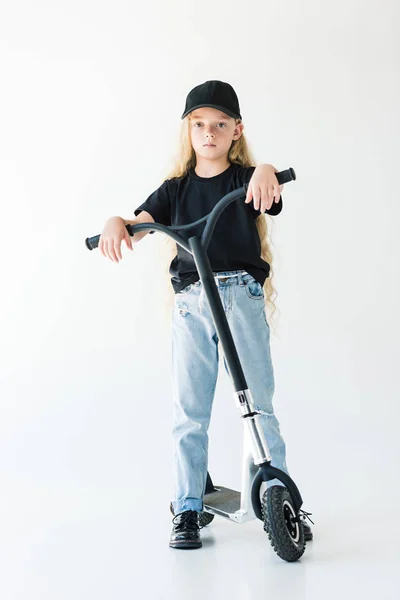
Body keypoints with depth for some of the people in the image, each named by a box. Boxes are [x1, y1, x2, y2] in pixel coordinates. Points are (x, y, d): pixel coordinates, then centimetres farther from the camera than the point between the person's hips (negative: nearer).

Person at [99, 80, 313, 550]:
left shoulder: (247, 179, 7)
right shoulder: (176, 189, 13)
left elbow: (270, 196, -15)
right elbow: (137, 225, 3)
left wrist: (266, 173, -38)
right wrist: (115, 225, -20)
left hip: (242, 297, -2)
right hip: (190, 303, 2)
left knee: (259, 405, -1)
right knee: (188, 412, 3)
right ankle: (187, 511, 12)